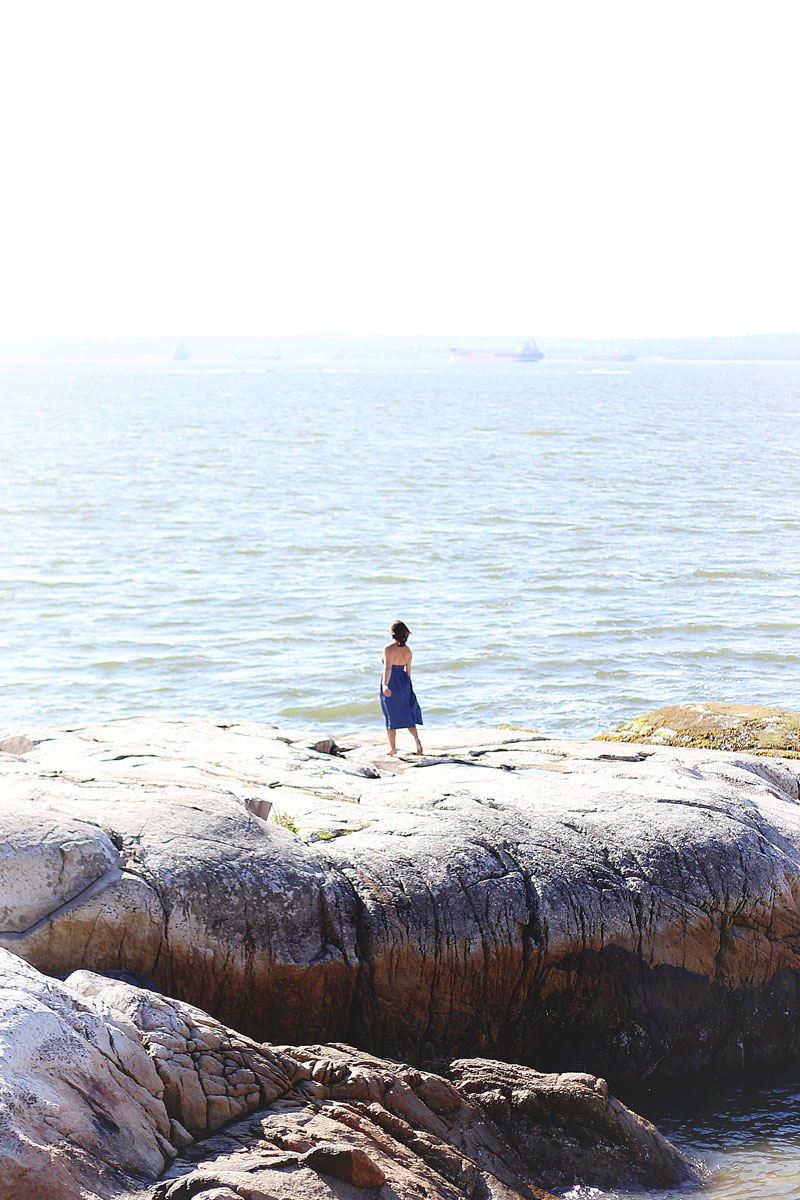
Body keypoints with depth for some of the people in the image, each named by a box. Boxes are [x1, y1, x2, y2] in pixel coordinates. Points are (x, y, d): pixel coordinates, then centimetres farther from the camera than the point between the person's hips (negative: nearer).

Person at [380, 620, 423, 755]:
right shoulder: (407, 650, 4)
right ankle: (416, 738, -12)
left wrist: (385, 685, -37)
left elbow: (387, 668, -27)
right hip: (404, 682, 5)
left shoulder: (389, 649, -15)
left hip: (391, 683, -5)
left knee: (391, 716, 7)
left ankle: (392, 748, 14)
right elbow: (408, 670, 12)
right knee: (407, 714, 12)